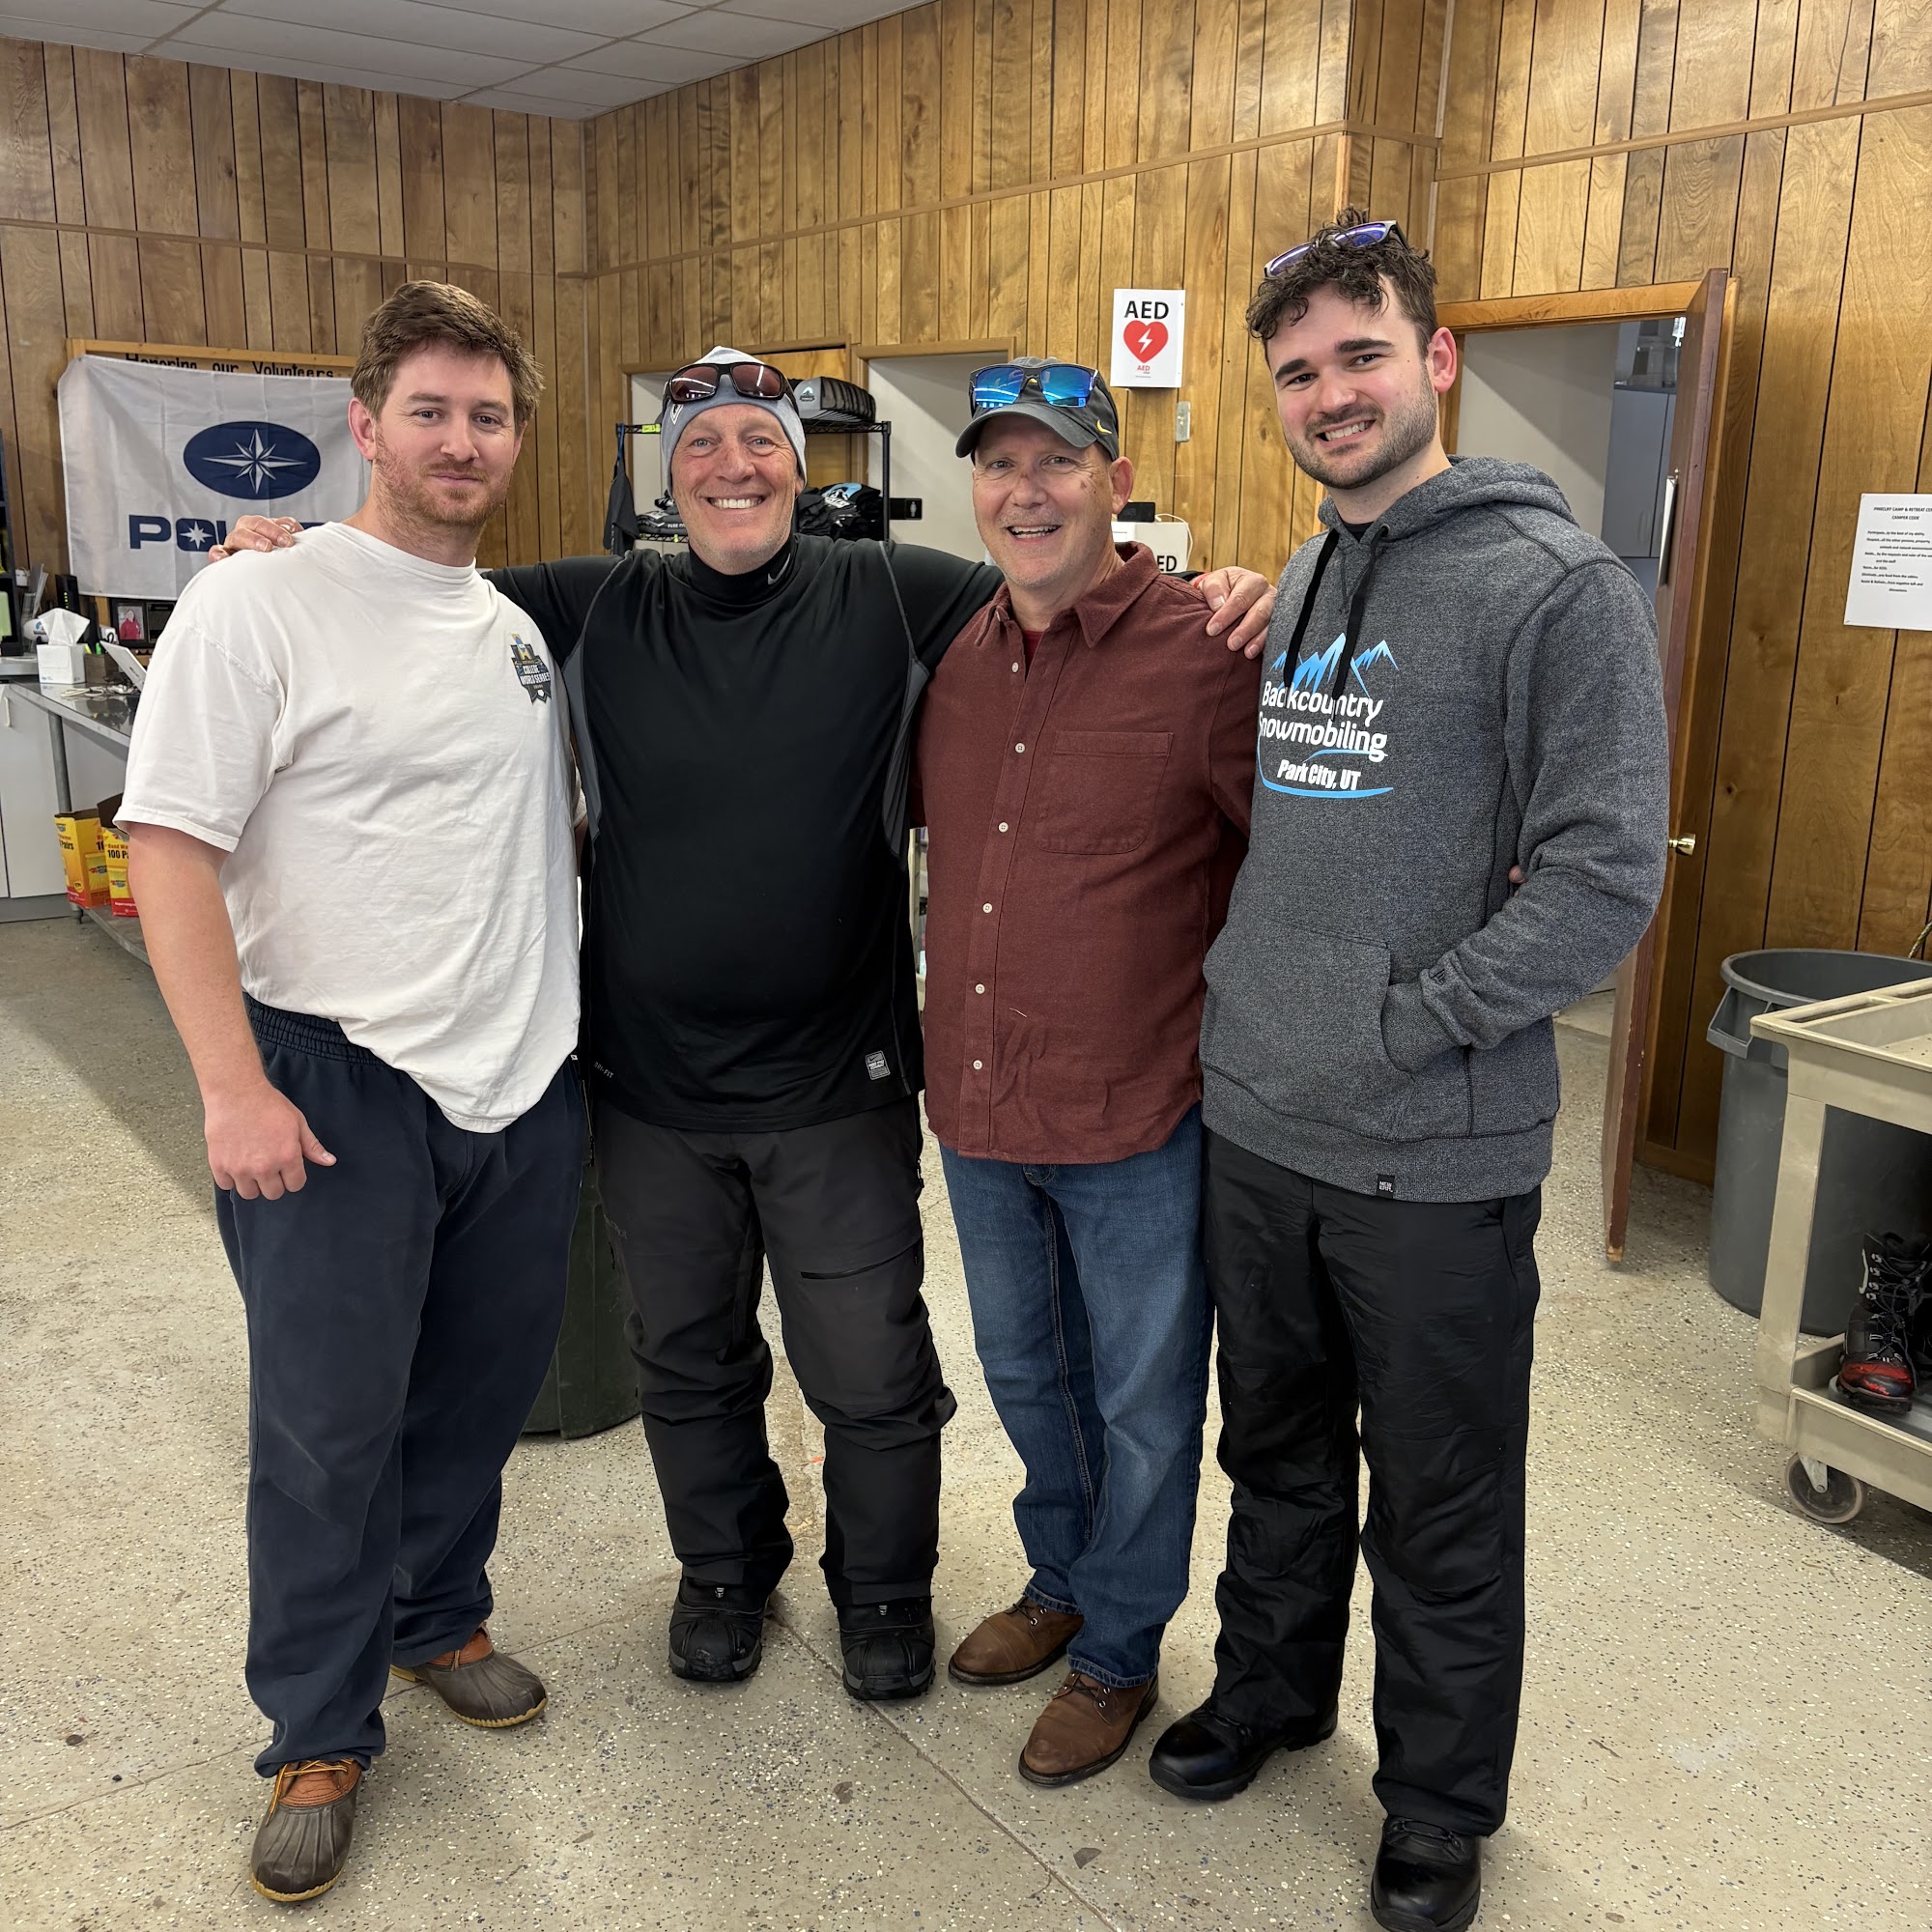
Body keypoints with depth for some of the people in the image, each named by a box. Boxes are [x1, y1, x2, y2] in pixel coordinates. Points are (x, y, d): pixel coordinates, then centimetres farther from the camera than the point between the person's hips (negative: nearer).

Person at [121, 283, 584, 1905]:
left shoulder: (530, 625, 9)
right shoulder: (257, 605, -9)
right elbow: (171, 851, -13)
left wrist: (562, 1014, 15)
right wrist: (234, 1088, -17)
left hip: (526, 1083, 6)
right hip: (338, 1089, -5)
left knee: (487, 1385, 18)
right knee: (329, 1425, 5)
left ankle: (437, 1616, 42)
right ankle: (321, 1738, 25)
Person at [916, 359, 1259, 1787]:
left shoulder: (1205, 652, -16)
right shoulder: (955, 655, 4)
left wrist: (1225, 1011, -9)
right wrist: (956, 1036, 13)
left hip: (1138, 1118, -6)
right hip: (976, 1104, 6)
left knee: (1142, 1403, 13)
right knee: (1025, 1372, 24)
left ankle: (1120, 1650, 35)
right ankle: (1062, 1583, 48)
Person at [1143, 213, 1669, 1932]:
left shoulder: (1558, 586, -12)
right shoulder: (1297, 588, 11)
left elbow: (1605, 878, -18)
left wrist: (1399, 1028, -18)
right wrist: (1252, 1002, 10)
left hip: (1437, 1158, -6)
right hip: (1255, 1128, 6)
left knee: (1440, 1517, 12)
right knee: (1277, 1455, 24)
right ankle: (1269, 1688, 47)